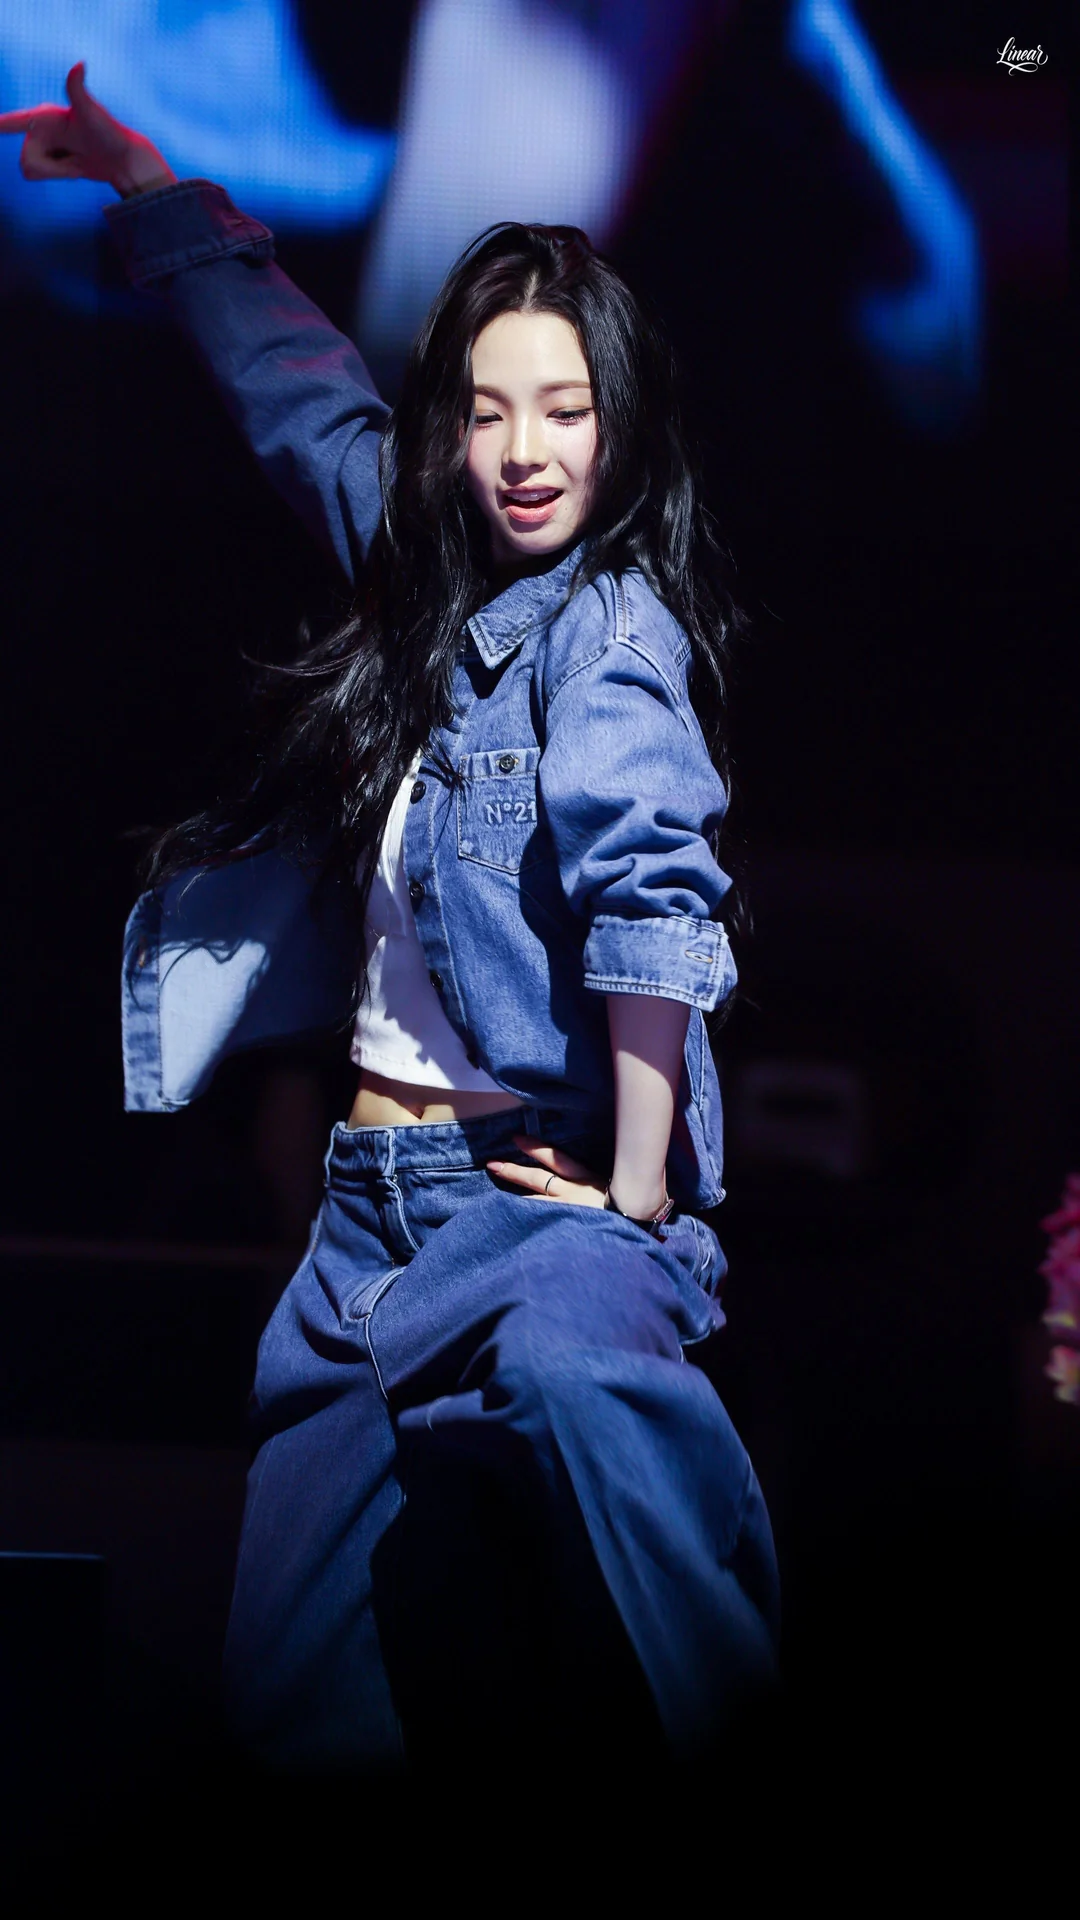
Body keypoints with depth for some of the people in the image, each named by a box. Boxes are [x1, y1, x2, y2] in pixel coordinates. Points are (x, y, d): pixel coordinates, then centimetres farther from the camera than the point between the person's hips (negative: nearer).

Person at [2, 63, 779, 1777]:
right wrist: (143, 179, 41)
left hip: (549, 1183, -7)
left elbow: (651, 897, -19)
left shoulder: (610, 624, -6)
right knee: (302, 1686, -2)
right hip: (382, 1193, 7)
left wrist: (638, 1206, -22)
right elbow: (300, 386, 31)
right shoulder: (432, 576, 15)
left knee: (564, 1370, -41)